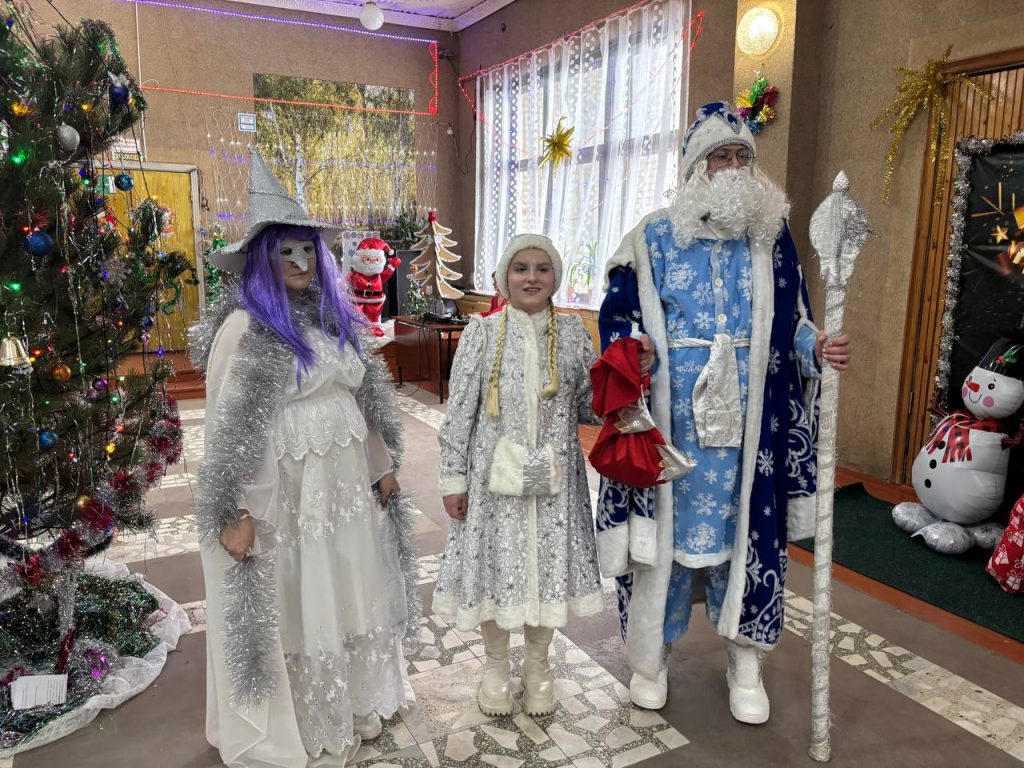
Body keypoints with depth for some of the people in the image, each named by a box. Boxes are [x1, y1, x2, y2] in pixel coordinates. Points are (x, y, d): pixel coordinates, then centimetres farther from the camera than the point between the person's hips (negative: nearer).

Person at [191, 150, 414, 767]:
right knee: (294, 607, 8)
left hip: (346, 485, 6)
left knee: (346, 593, 18)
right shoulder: (245, 328, -12)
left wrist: (383, 464, 15)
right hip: (284, 493, -6)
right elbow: (229, 426, -15)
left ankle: (354, 707, 38)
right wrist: (234, 512, -16)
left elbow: (365, 395, 14)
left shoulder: (334, 317, 8)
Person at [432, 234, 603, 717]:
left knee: (547, 565, 11)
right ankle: (496, 664, 35)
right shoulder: (481, 333, -3)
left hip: (553, 476, 2)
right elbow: (460, 411, -3)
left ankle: (537, 663, 36)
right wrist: (454, 479, -3)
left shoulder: (573, 333, 2)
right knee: (496, 564, 10)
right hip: (494, 474, -1)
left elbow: (589, 407, 5)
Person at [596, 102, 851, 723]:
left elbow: (791, 324, 10)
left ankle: (745, 659, 28)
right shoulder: (655, 238, 1)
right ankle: (654, 653, 27)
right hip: (672, 416, -1)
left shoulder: (773, 235, 6)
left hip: (746, 417, 2)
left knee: (743, 524, 8)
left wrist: (817, 348, -11)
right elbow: (618, 316, 2)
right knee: (666, 520, 6)